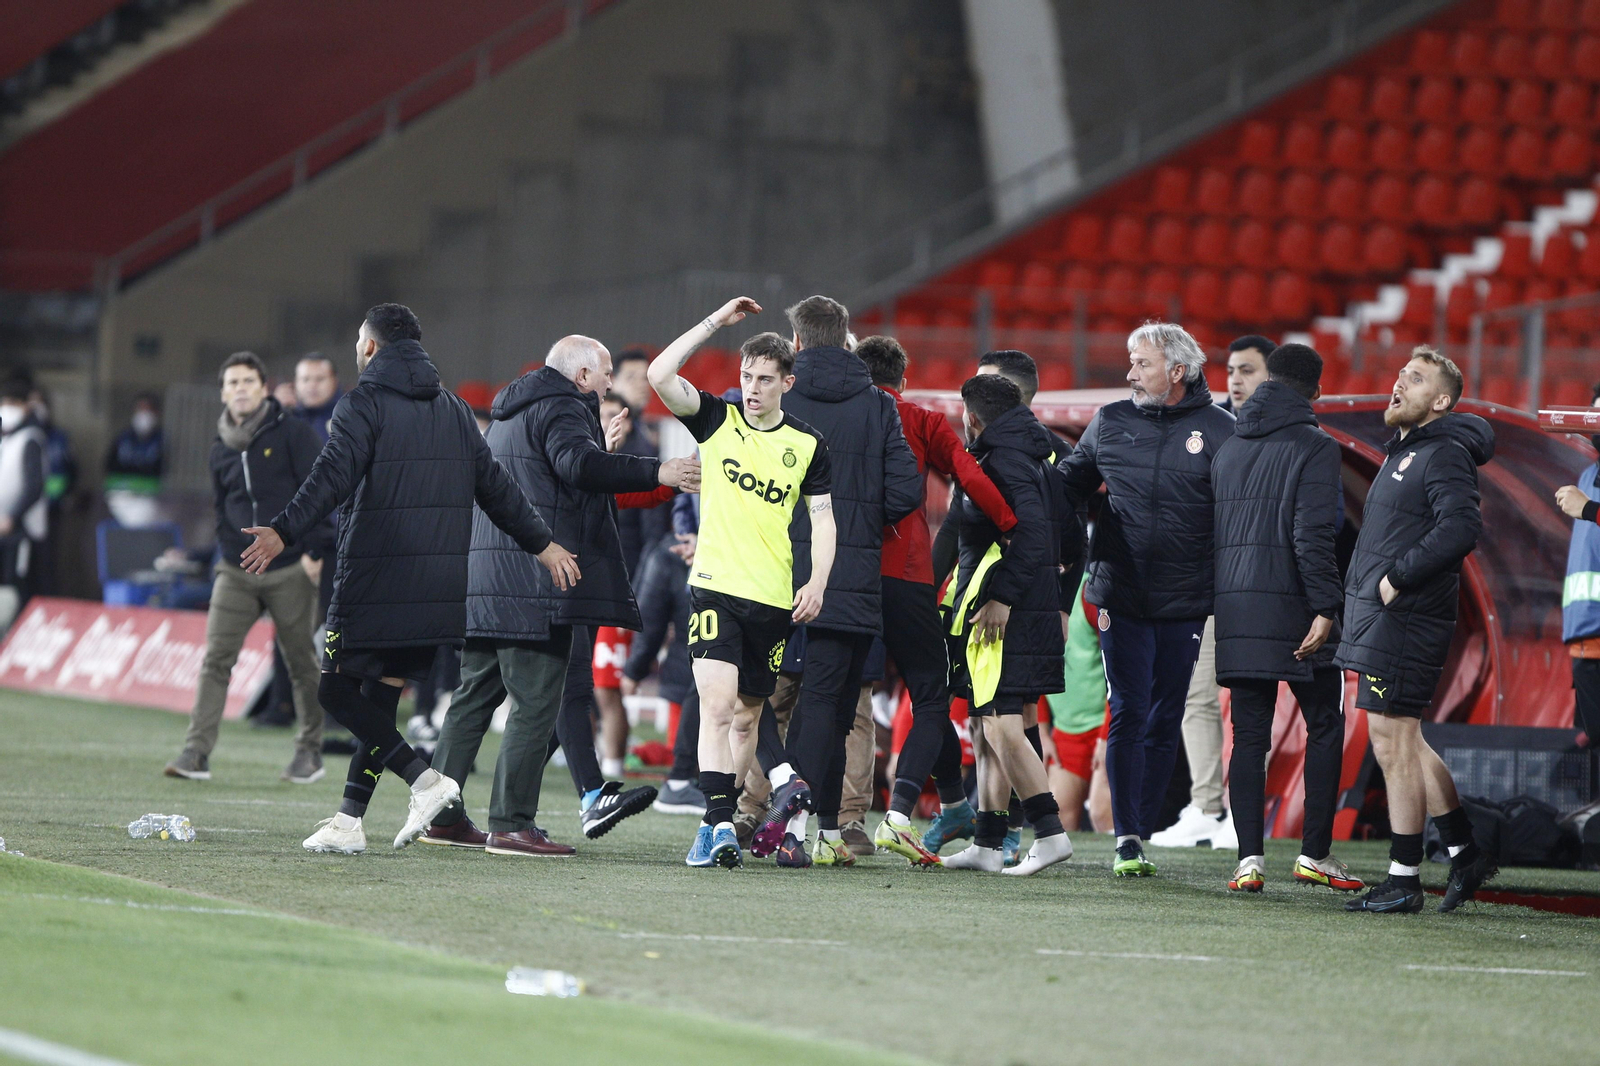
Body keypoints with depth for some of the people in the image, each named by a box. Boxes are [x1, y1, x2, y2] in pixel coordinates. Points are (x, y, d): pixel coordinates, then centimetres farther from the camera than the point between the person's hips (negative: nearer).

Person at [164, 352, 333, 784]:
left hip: (289, 569, -4)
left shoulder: (292, 433, -5)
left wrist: (316, 550, -12)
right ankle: (197, 752, -11)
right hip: (237, 571, 4)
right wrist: (225, 555, 11)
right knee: (215, 659, -7)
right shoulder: (222, 448, 11)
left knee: (301, 663, 6)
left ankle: (310, 751, 20)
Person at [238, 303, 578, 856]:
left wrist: (284, 533, -27)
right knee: (380, 697, 12)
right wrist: (543, 544, 26)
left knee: (337, 691, -1)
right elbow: (495, 484, 18)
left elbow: (332, 477, -18)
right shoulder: (453, 409, 16)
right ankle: (349, 821, 8)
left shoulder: (364, 403, -3)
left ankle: (424, 779, -15)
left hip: (374, 582, -7)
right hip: (438, 590, 7)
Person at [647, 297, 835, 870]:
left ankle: (720, 827, 23)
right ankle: (717, 824, -22)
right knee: (717, 704, -17)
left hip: (774, 599, 2)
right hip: (715, 586, -2)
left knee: (747, 715, 11)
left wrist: (817, 582, -5)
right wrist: (716, 321, -9)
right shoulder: (716, 420, 2)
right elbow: (659, 375, -10)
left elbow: (823, 517, 9)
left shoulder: (808, 445, 5)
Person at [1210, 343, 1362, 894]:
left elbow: (1214, 530, 14)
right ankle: (1315, 853, 4)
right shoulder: (1314, 448, -6)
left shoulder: (1228, 449, 13)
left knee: (1248, 735, 5)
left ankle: (1249, 858, -3)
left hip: (1235, 608, 5)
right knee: (1325, 726, 7)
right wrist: (1326, 607, -15)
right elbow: (1313, 534, -15)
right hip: (1292, 607, -5)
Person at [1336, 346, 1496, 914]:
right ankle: (1463, 851, 22)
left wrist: (1398, 577, -21)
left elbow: (1461, 527, -25)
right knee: (1402, 743, 14)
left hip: (1404, 616, -10)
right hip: (1377, 615, 10)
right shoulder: (1401, 453, 20)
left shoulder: (1445, 455, -11)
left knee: (1393, 742, -7)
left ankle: (1403, 881, -3)